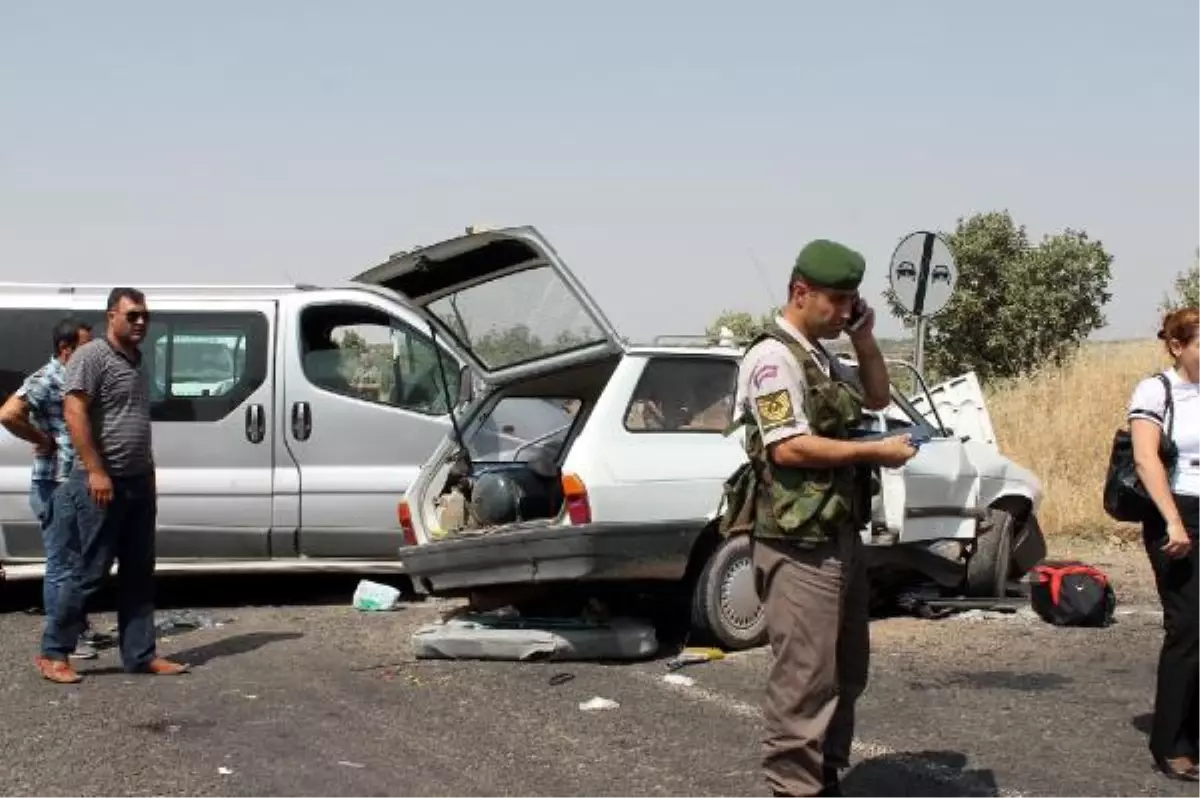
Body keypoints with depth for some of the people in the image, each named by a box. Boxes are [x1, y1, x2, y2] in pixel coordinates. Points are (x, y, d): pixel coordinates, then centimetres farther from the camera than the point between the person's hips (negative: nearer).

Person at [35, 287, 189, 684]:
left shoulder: (136, 362, 17)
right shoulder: (91, 356, -9)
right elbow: (75, 413, -17)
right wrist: (95, 472, -22)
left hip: (139, 483, 8)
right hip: (102, 484, -8)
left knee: (138, 573, 9)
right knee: (91, 572, -4)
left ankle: (140, 654, 14)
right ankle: (53, 653, 6)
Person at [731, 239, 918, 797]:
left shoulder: (821, 359, 16)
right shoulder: (774, 358, -13)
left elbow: (878, 398, 28)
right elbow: (789, 447, -22)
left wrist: (864, 339, 11)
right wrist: (877, 452, -17)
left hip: (841, 536, 10)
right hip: (800, 545, -10)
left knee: (846, 670, 17)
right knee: (805, 676, -7)